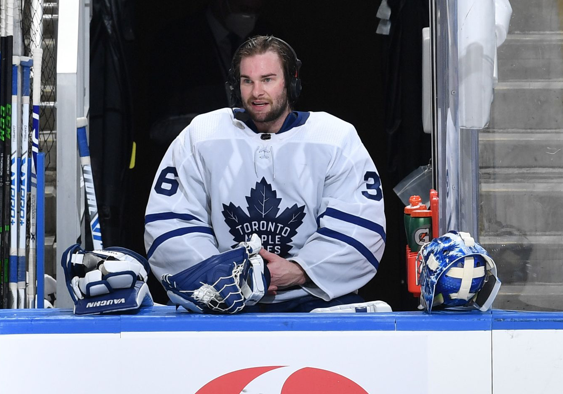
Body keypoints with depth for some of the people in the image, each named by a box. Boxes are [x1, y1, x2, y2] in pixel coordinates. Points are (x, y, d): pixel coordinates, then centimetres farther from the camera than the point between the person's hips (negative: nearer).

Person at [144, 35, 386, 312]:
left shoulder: (339, 139, 3)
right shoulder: (198, 136, 6)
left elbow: (360, 225, -4)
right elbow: (167, 222, 2)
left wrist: (298, 272, -16)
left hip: (312, 297, 0)